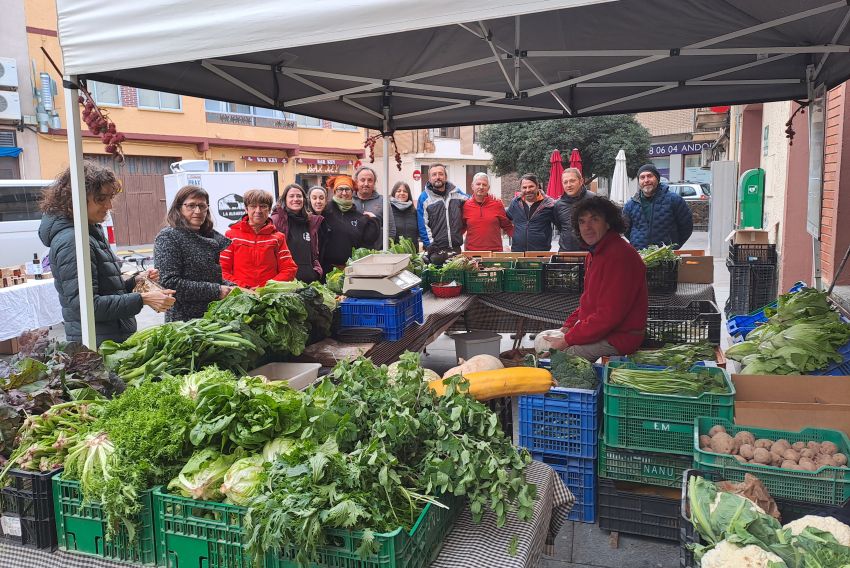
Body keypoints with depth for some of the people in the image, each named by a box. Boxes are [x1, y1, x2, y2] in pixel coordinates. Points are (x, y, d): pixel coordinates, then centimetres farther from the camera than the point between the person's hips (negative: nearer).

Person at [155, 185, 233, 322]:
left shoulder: (210, 237, 11)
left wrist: (229, 286, -1)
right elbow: (170, 283, -18)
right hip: (183, 320, -6)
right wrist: (216, 291, -18)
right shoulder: (168, 237, -9)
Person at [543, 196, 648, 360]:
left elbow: (609, 315, -26)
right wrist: (567, 327, 4)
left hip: (618, 338, -10)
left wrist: (567, 340, -22)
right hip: (596, 328, 10)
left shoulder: (620, 256, -23)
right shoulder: (594, 253, 12)